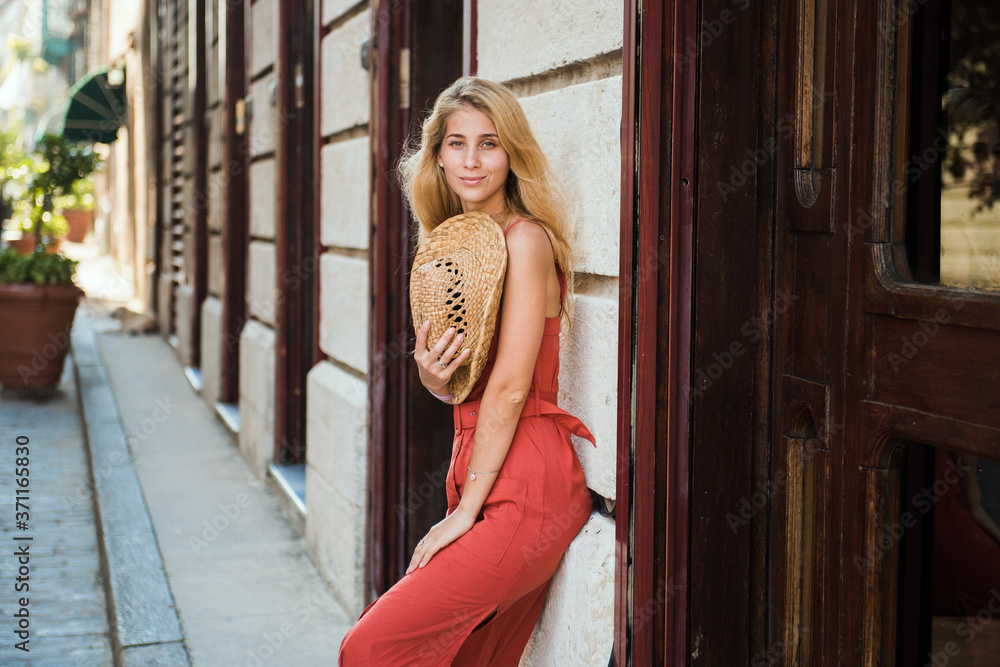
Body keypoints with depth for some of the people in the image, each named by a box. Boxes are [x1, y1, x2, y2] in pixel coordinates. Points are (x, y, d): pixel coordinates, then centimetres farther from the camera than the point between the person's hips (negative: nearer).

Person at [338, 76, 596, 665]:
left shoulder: (525, 239, -12)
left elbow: (511, 387, -16)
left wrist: (465, 511, -11)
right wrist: (433, 377, -7)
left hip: (525, 490, -8)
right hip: (484, 482, 8)